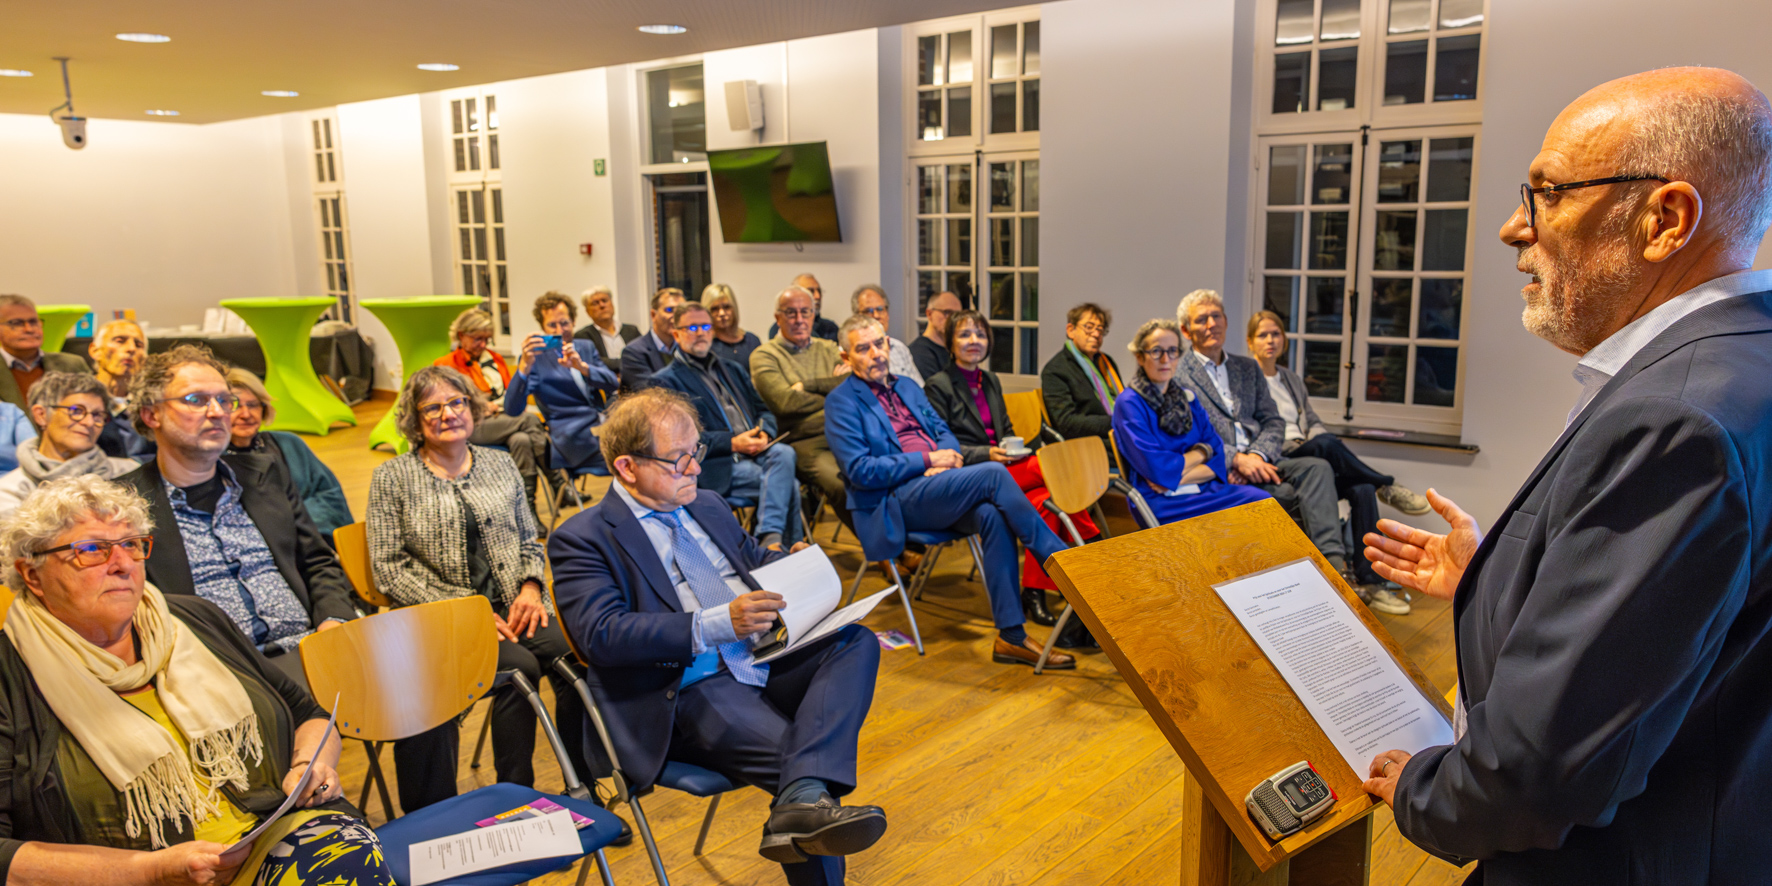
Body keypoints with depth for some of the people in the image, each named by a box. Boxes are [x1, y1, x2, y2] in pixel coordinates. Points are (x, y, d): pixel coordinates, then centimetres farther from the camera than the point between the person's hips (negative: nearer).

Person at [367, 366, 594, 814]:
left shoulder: (499, 464, 16)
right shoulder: (392, 478, 5)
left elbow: (529, 541, 21)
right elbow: (390, 569, -2)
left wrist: (531, 587, -2)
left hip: (511, 608, 3)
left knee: (575, 654, -27)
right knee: (520, 667, -32)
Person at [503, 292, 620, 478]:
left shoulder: (586, 347, 22)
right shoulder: (534, 358, 6)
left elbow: (613, 384, 6)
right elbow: (512, 410, -9)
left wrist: (582, 366, -14)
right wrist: (525, 365, -24)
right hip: (571, 433, -6)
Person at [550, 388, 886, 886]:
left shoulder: (707, 507, 21)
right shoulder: (582, 539, -2)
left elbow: (755, 558, 35)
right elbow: (600, 634, -15)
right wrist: (717, 624, -24)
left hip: (765, 660, 7)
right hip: (687, 691, -7)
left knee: (855, 642, -24)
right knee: (793, 752, -34)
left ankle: (803, 800, -40)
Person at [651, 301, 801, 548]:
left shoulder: (732, 370, 26)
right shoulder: (665, 381, 5)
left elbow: (763, 409, 23)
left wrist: (763, 433, -2)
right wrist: (732, 443, -16)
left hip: (754, 453, 6)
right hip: (716, 466, -6)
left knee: (784, 453, -29)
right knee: (789, 487, -26)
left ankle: (771, 538, -29)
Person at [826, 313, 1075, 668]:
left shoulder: (908, 388, 24)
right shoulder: (842, 402, 0)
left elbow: (943, 431, 21)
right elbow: (859, 470, -10)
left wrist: (946, 458, -5)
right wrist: (927, 459, -11)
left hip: (940, 488, 6)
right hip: (895, 502, -6)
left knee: (992, 516, -27)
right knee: (993, 474, -25)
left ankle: (1011, 636, -24)